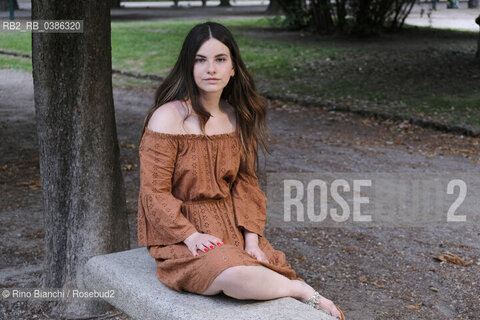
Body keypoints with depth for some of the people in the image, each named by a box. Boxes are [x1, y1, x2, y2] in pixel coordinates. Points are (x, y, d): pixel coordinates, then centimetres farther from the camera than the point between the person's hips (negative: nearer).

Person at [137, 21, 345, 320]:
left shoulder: (237, 117, 8)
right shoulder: (168, 117, -11)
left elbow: (245, 183, 8)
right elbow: (154, 193, -12)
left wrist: (252, 238, -5)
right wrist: (191, 235, -22)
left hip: (233, 228, 5)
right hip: (180, 237, -5)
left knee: (279, 275, -19)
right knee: (239, 278, -31)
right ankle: (305, 291, -9)